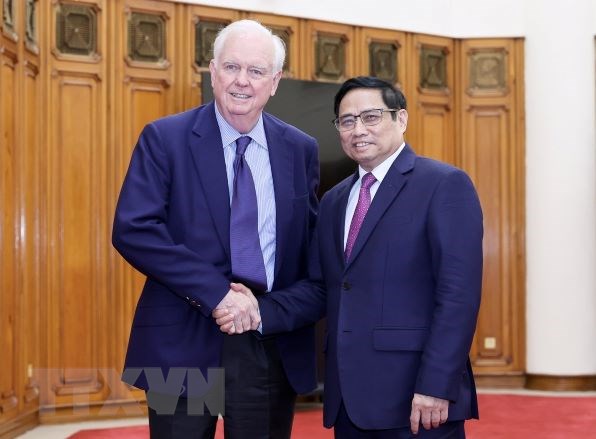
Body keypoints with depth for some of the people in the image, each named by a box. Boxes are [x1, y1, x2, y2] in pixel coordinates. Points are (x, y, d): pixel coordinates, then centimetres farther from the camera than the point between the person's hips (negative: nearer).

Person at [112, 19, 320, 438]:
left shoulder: (300, 149, 6)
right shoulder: (165, 138, -4)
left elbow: (312, 240, 13)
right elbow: (132, 230, -13)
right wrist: (215, 292, -19)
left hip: (274, 344, 3)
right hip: (184, 341, -3)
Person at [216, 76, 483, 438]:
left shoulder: (445, 185, -5)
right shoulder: (334, 201, 17)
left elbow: (458, 292, -12)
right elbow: (322, 289, 12)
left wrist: (436, 386, -18)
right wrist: (261, 311, -5)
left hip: (416, 395, -6)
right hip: (349, 398, 6)